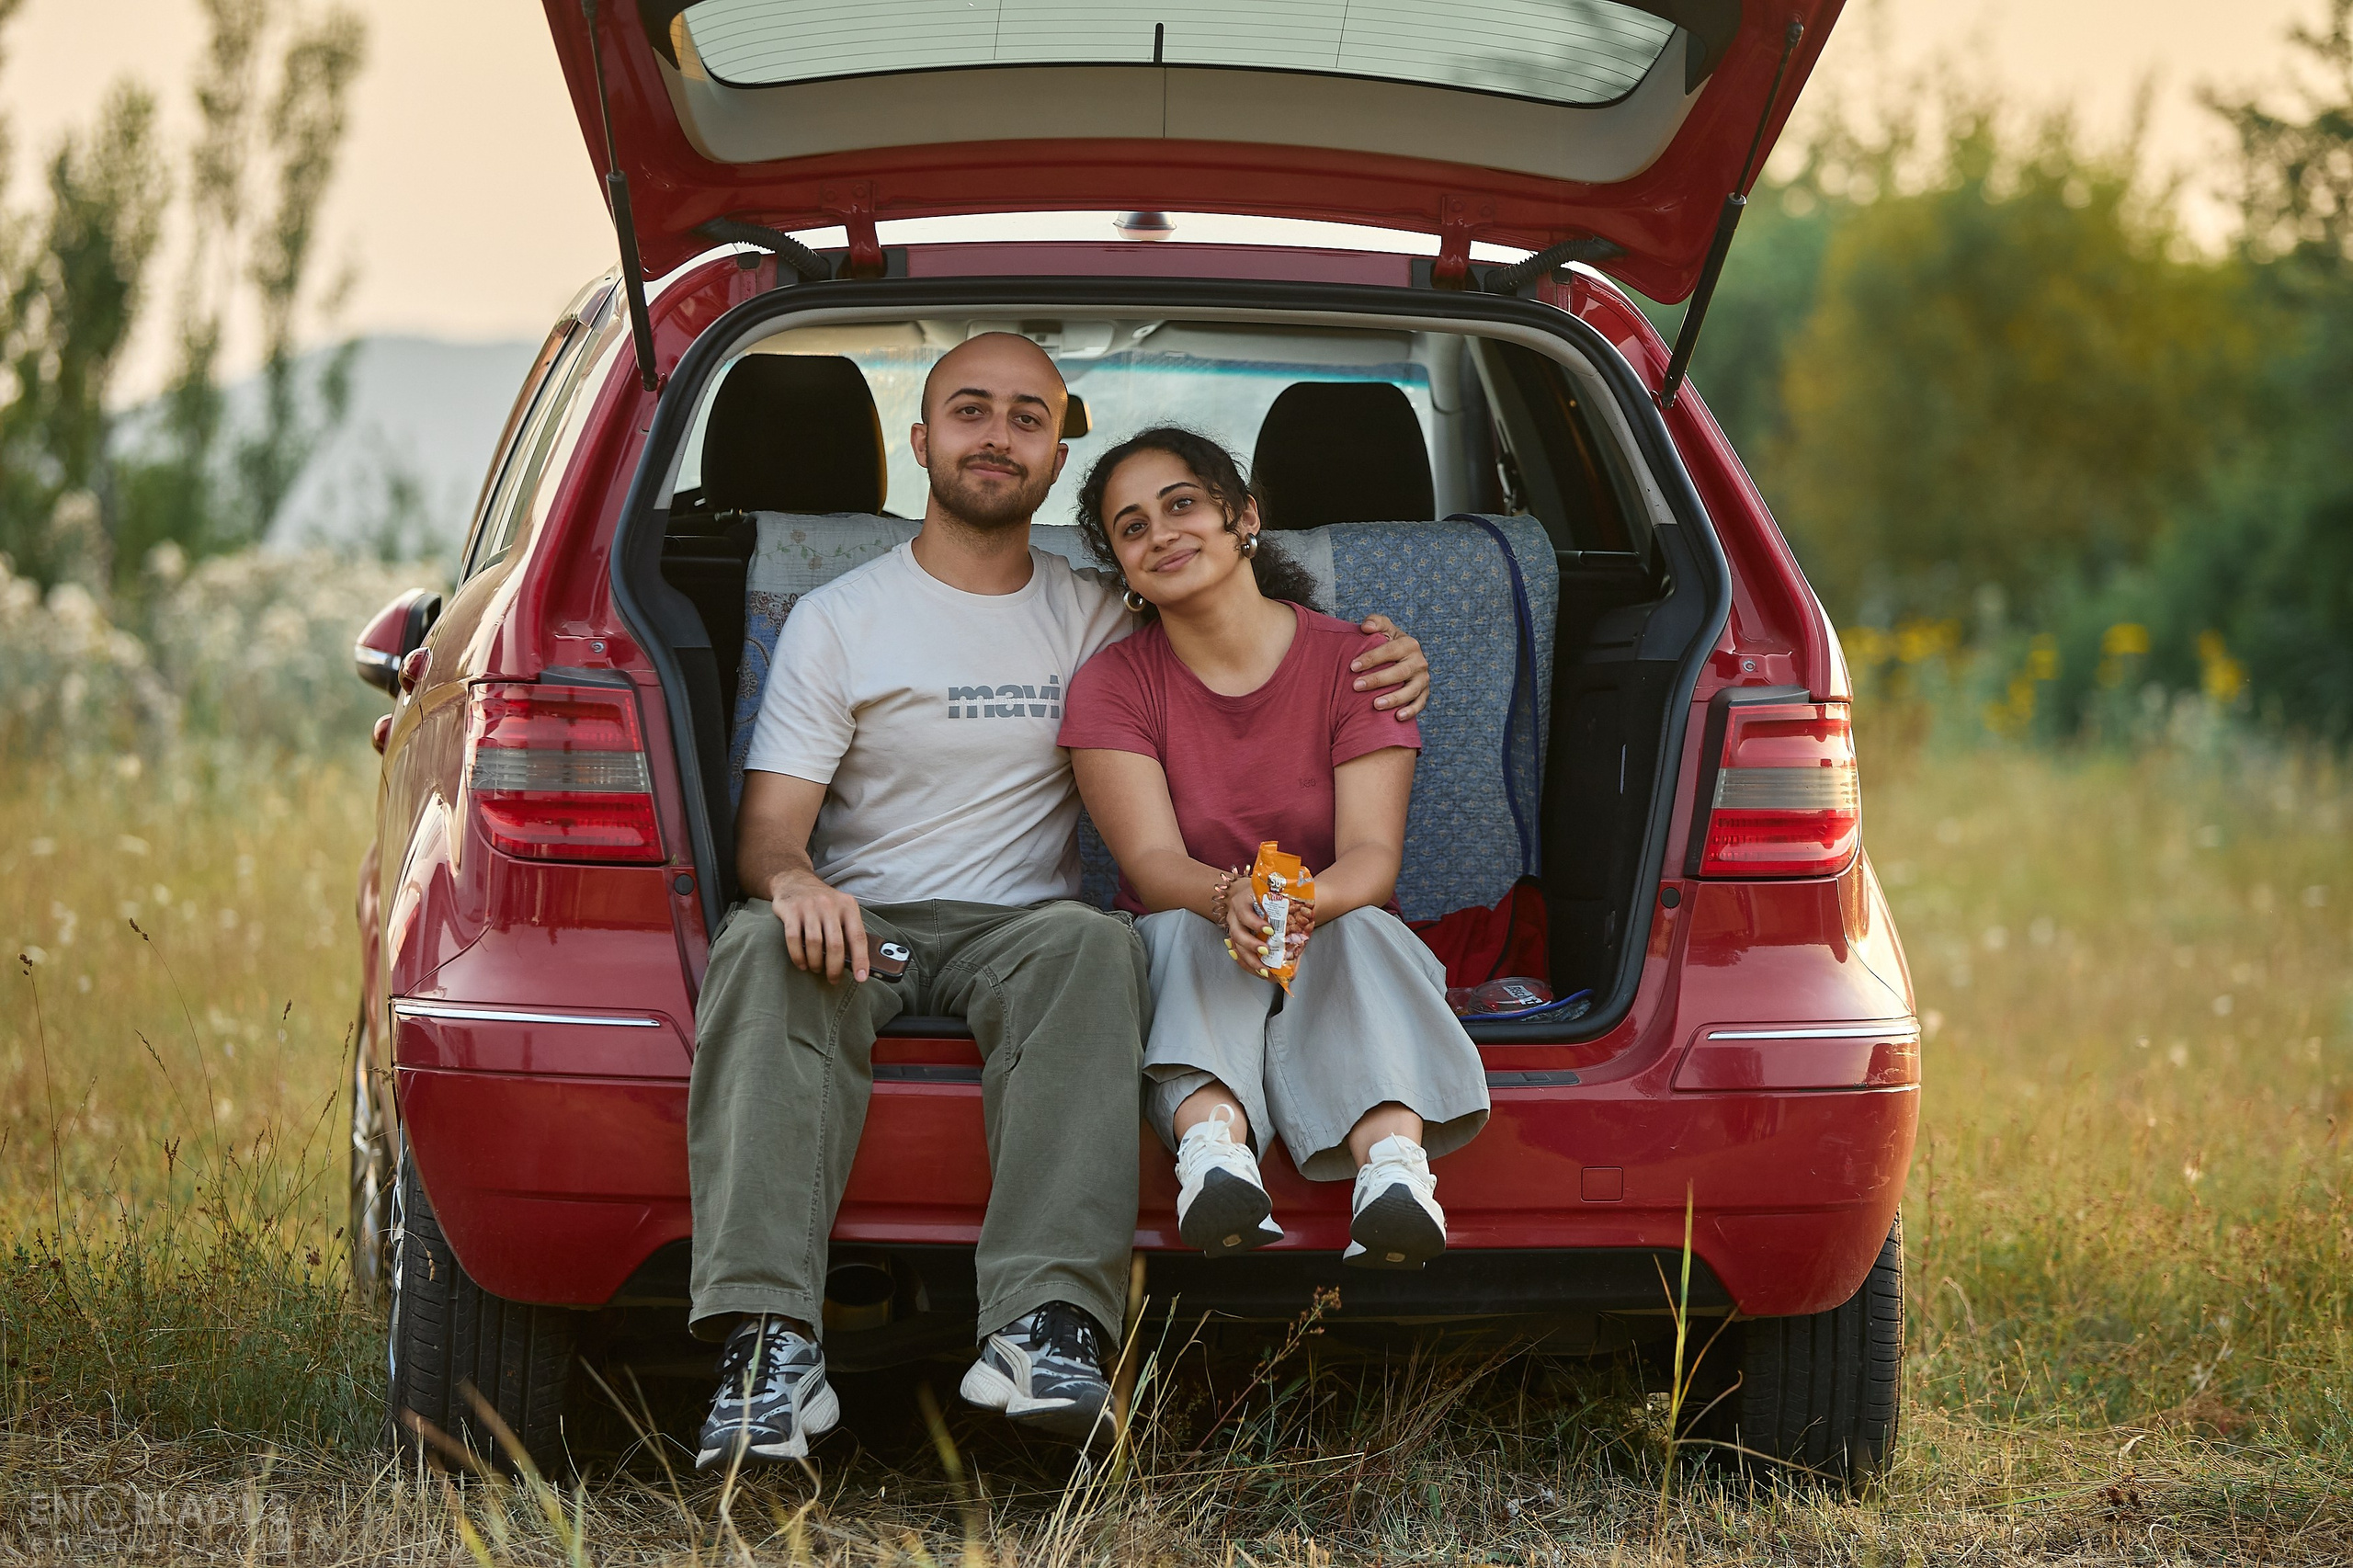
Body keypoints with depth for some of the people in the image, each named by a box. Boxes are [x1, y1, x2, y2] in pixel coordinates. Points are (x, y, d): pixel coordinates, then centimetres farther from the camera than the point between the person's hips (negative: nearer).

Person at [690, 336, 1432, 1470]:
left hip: (1019, 929, 1)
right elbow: (765, 829, 3)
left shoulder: (1097, 619, 16)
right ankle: (770, 1346, -49)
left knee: (1089, 946, -36)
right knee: (761, 949, -37)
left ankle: (1045, 1327, -52)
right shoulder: (837, 619, 9)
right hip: (865, 925, -1)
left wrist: (1378, 662, 5)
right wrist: (793, 878, -25)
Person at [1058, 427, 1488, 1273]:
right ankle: (1212, 1145, -63)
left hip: (1337, 937, 0)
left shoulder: (1353, 662, -3)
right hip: (1179, 957, 0)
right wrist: (1229, 901, -41)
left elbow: (1373, 853, -15)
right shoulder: (1111, 684, -2)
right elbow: (1151, 861, -16)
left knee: (1356, 933, -33)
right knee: (1191, 930, -33)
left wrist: (1308, 902, -41)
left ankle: (1394, 1162, -61)